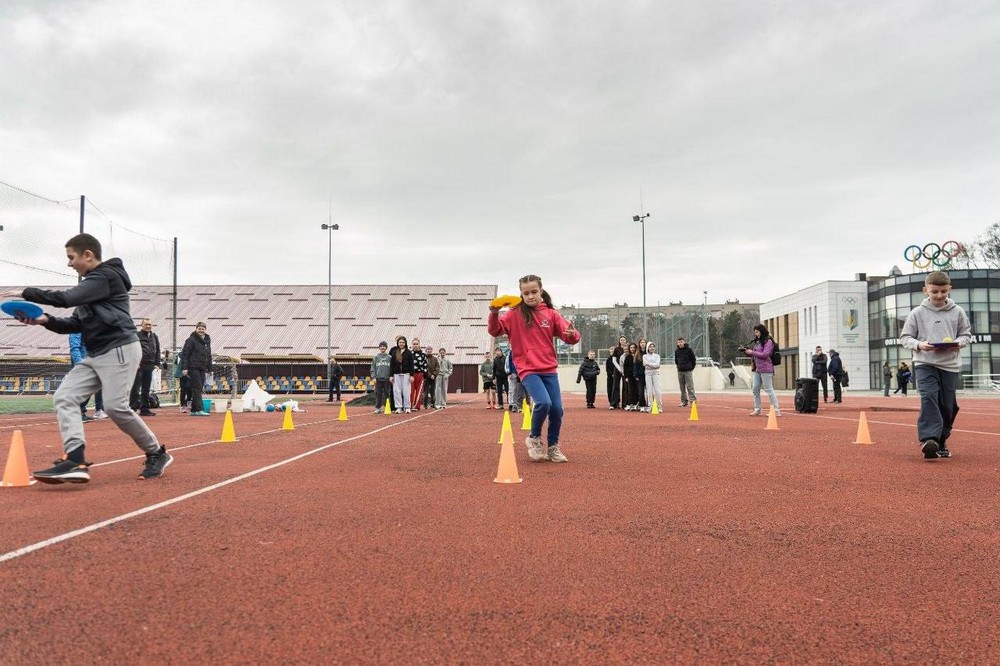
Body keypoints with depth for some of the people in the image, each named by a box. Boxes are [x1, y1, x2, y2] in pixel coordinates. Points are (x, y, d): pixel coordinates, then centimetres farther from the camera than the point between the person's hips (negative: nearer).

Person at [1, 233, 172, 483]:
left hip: (120, 350, -10)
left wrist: (27, 293, -9)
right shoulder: (92, 283, 21)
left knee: (115, 407, -17)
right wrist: (45, 320, 5)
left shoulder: (106, 276, -8)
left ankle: (157, 454, 0)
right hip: (95, 356, 10)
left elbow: (67, 298, -19)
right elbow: (76, 324, 20)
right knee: (64, 397, -4)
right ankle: (76, 462, -15)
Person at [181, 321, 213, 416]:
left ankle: (194, 410, 13)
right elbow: (185, 354, -10)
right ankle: (199, 409, -12)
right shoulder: (191, 340, -6)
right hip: (193, 368, -7)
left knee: (199, 389, 7)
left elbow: (209, 355, 22)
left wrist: (210, 368, 18)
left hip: (202, 369, 7)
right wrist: (184, 368, -16)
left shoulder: (207, 340, 15)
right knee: (197, 389, -10)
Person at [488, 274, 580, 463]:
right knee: (543, 402, -22)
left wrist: (572, 334, -23)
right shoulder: (514, 314, 0)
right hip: (527, 369, -3)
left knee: (557, 409, 0)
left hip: (549, 369, 3)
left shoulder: (551, 313, 5)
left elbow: (569, 337, 1)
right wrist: (494, 314, -25)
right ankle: (534, 438, 5)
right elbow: (494, 331, -6)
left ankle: (553, 446, 23)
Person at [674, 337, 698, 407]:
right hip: (680, 371, 5)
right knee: (682, 388, 7)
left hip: (688, 371, -5)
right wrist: (679, 366, 13)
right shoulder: (676, 351, 7)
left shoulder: (689, 350, -5)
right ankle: (684, 401, 14)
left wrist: (691, 368, -1)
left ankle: (693, 401, -6)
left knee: (690, 387, -7)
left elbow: (694, 359, -1)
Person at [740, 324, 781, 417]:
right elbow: (754, 354, 21)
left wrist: (752, 352, -14)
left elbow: (765, 354, -17)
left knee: (769, 390, -8)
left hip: (765, 369, -8)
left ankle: (776, 410, -4)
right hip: (757, 369, 8)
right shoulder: (757, 342, 16)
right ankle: (757, 410, 17)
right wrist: (746, 351, 5)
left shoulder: (768, 342, -7)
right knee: (755, 389, 9)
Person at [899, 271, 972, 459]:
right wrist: (919, 345, -16)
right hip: (925, 363, -3)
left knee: (948, 405, 6)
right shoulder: (917, 313, 0)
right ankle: (928, 440, -31)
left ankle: (941, 441, 21)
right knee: (929, 397, -21)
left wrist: (958, 342, -8)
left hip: (950, 364, 3)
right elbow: (905, 337, 3)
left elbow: (966, 334, 14)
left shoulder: (958, 312, 6)